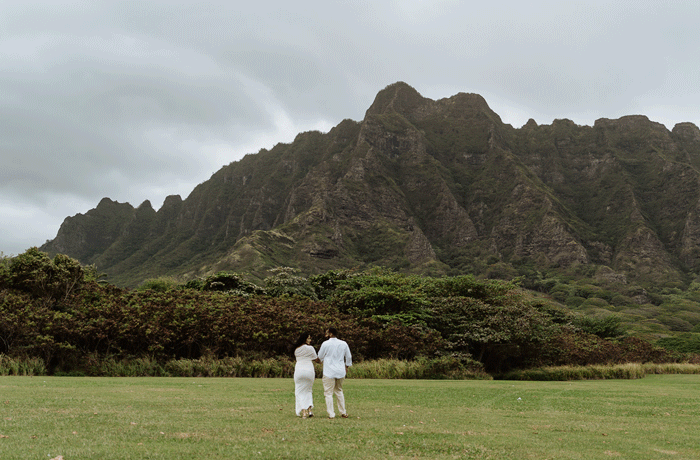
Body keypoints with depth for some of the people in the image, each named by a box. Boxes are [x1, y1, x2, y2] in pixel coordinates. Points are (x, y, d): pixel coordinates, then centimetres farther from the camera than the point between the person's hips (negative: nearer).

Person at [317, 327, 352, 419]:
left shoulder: (325, 344, -9)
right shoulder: (343, 344, 4)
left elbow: (320, 357, 3)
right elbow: (349, 357, 12)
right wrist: (347, 366, 26)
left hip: (329, 372, -5)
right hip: (341, 371, 5)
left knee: (328, 393, 0)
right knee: (339, 391, 19)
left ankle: (331, 414, -4)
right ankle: (343, 412, 21)